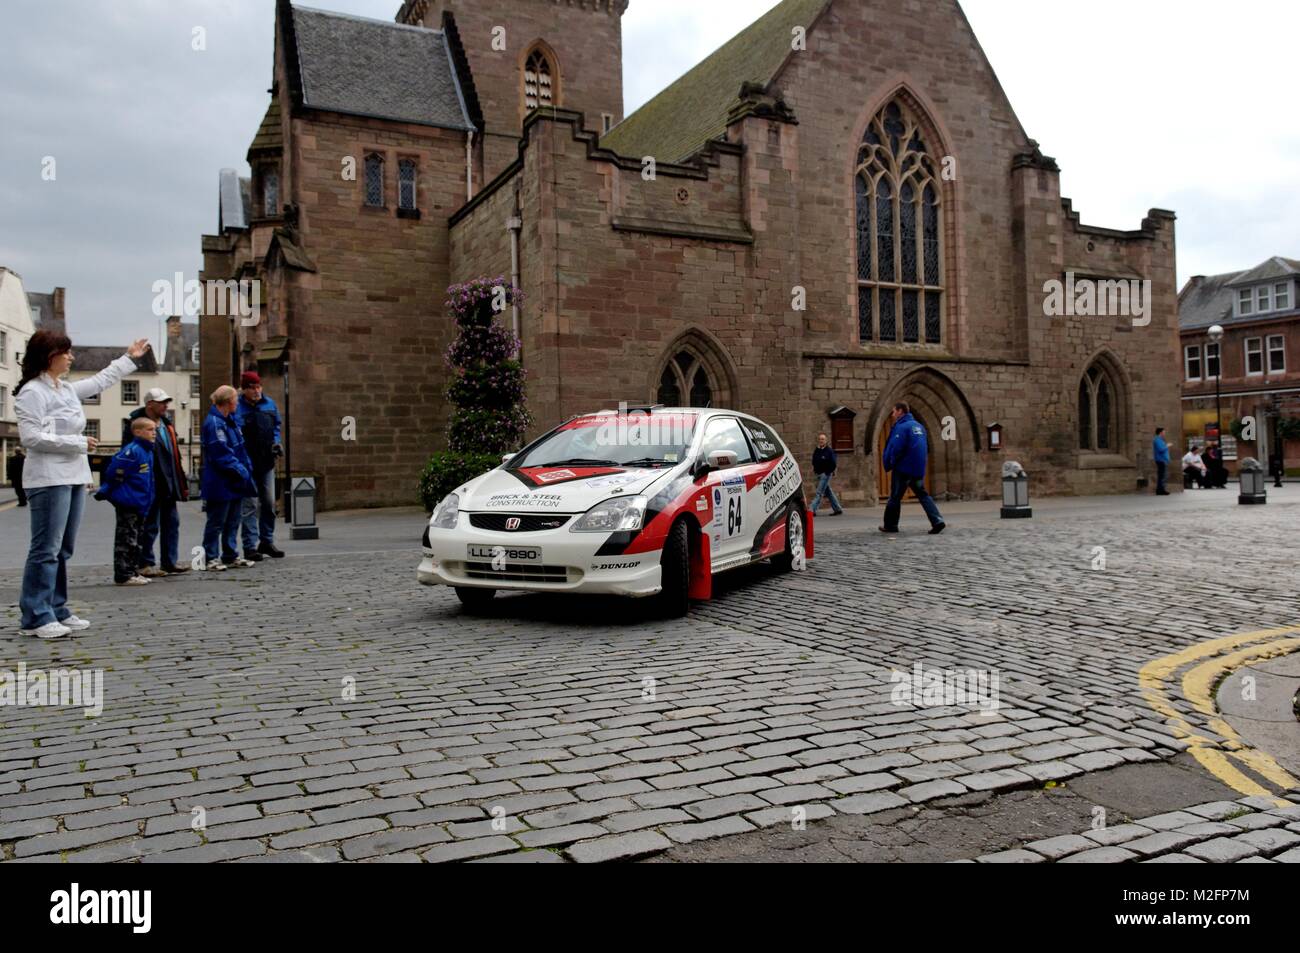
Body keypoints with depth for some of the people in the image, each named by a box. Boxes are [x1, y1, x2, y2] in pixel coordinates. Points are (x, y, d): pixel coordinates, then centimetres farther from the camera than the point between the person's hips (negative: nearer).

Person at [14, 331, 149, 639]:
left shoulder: (66, 389, 15)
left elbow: (100, 382, 32)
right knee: (46, 549, -8)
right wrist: (78, 443, -15)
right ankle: (36, 617, -3)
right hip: (49, 479, -9)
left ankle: (56, 610, 20)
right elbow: (31, 437, -18)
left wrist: (129, 358, 38)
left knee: (63, 549, 12)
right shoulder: (32, 392, -10)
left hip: (74, 477, 9)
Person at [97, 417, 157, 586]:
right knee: (126, 540, -4)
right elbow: (114, 472, -19)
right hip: (128, 503, -9)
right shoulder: (132, 451, -18)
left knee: (135, 540, 15)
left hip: (140, 504, 9)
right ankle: (123, 575, 1)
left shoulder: (148, 451, 11)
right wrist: (106, 491, -6)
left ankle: (133, 572, 24)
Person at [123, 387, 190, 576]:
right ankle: (145, 564, 9)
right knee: (149, 526, -1)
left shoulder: (166, 423, 16)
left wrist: (180, 482, 17)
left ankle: (170, 561, 19)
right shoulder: (135, 425, -11)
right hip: (150, 486, -8)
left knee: (171, 522, 11)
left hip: (168, 484, 8)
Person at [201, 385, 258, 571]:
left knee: (232, 521, 15)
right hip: (221, 484, -10)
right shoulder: (214, 422, -17)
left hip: (234, 482, 10)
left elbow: (239, 448, 19)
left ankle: (230, 556, 23)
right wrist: (241, 471, -17)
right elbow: (222, 454, -21)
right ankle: (211, 558, 7)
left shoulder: (229, 420, 14)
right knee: (216, 522, -1)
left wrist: (246, 468, 8)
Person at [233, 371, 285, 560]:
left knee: (269, 504, 11)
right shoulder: (237, 409, -10)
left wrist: (276, 443, 3)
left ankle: (267, 541, 24)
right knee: (250, 506, -4)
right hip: (247, 465, -6)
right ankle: (251, 547, 1)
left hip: (267, 463, 6)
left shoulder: (270, 405, 7)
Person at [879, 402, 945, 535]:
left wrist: (888, 465, -7)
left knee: (895, 497, 5)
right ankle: (937, 521, -5)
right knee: (923, 495, 10)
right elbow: (926, 448, 19)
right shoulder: (919, 426, 14)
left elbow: (895, 449, -21)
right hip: (919, 469, 7)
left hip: (903, 469, -7)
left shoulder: (901, 427, -14)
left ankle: (890, 525, 13)